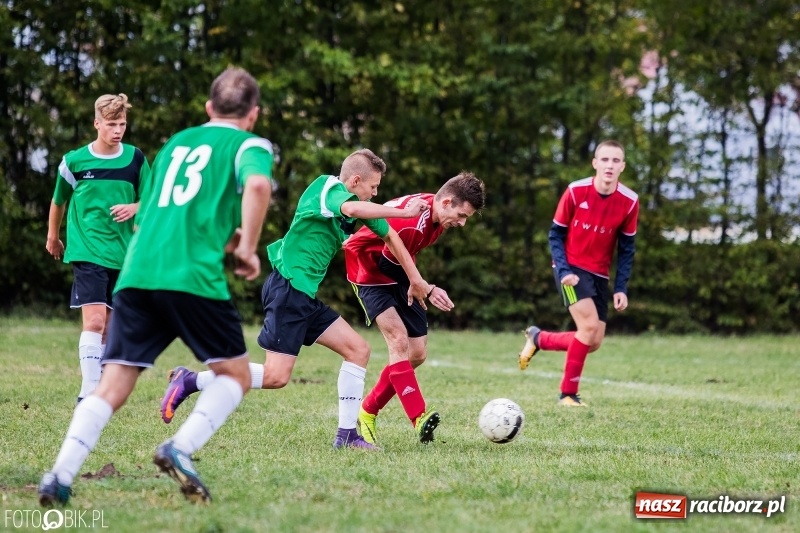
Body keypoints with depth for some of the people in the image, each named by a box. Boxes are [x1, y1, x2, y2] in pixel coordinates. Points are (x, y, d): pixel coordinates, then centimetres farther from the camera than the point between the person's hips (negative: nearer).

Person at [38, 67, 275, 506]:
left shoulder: (175, 143, 28)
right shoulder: (249, 145, 10)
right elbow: (257, 184, -15)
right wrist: (247, 248, -5)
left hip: (135, 273, 5)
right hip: (193, 277, -5)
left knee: (112, 387, 4)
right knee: (235, 374, 11)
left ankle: (60, 477, -14)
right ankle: (180, 449, -12)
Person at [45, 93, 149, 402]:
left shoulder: (135, 158, 3)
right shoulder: (74, 161, -3)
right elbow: (58, 201, 14)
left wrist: (134, 208, -10)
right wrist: (53, 237, 25)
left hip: (122, 255, 3)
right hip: (87, 252, -3)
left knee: (108, 325, 9)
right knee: (94, 319, -17)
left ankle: (99, 388, 20)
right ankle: (88, 395, -19)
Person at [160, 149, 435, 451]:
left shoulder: (359, 203, 15)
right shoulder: (327, 188, -11)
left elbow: (389, 236, 27)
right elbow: (352, 209, -35)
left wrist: (416, 280, 28)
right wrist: (403, 212, -30)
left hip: (305, 295, 10)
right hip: (288, 287, -10)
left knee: (358, 350, 7)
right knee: (276, 377, -15)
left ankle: (346, 435, 9)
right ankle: (189, 382, -6)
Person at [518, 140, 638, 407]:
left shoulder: (629, 202, -7)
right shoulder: (576, 191, -14)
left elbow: (626, 248, 3)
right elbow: (556, 234, -5)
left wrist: (621, 288, -6)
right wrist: (564, 271, -18)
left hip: (599, 275, 4)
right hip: (571, 268, -4)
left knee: (594, 342, 1)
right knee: (590, 325, -22)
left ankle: (538, 338, 26)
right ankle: (568, 393, -7)